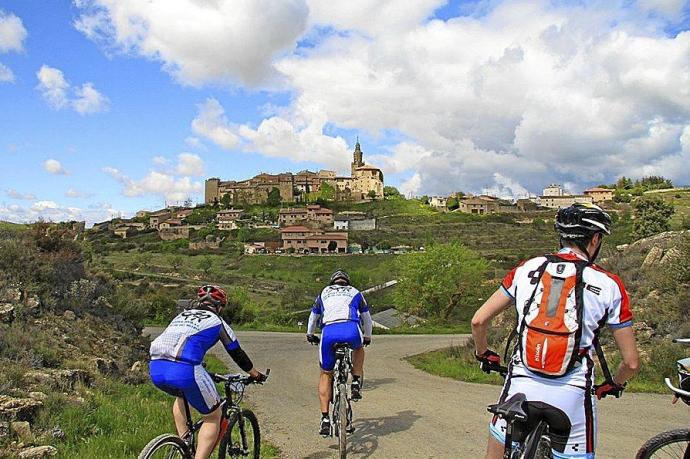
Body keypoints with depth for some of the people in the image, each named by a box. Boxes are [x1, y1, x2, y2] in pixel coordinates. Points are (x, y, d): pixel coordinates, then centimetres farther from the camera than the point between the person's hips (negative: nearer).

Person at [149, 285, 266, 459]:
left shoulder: (181, 316, 31)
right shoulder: (217, 322, 17)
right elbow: (238, 354, 24)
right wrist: (256, 375, 40)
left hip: (155, 369, 6)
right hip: (184, 372, -6)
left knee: (181, 395, 38)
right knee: (213, 416, 14)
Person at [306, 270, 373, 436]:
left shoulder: (323, 294, 31)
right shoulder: (355, 293, 29)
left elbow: (313, 318, 44)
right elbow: (367, 318, 38)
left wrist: (310, 335, 62)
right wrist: (367, 338, 54)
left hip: (328, 333, 0)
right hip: (352, 331, 0)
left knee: (326, 374, 18)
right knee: (359, 348, 36)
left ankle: (325, 419, 10)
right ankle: (356, 383, 19)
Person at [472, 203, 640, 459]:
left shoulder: (528, 269, 2)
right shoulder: (608, 285, -2)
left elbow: (479, 321, 2)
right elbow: (631, 362, 2)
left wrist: (483, 354, 22)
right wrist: (614, 385, 23)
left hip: (521, 388, 2)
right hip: (572, 396, -1)